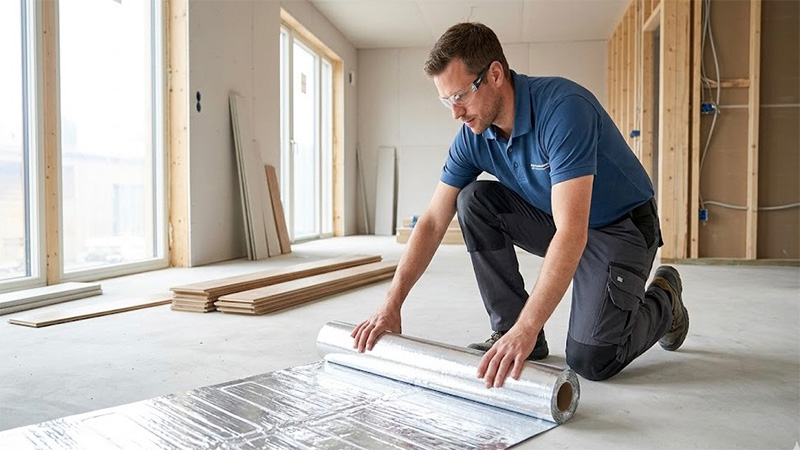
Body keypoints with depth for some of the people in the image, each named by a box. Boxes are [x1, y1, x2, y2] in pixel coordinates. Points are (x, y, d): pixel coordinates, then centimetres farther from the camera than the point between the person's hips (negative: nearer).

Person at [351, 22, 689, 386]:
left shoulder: (563, 108, -32)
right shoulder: (473, 137, -11)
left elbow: (572, 233, -39)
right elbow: (432, 223, -9)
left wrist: (526, 329, -45)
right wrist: (392, 304, -16)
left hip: (621, 227, -6)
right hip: (554, 220, 6)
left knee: (591, 360, -18)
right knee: (474, 201, -15)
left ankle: (663, 301, 15)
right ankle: (508, 330, -4)